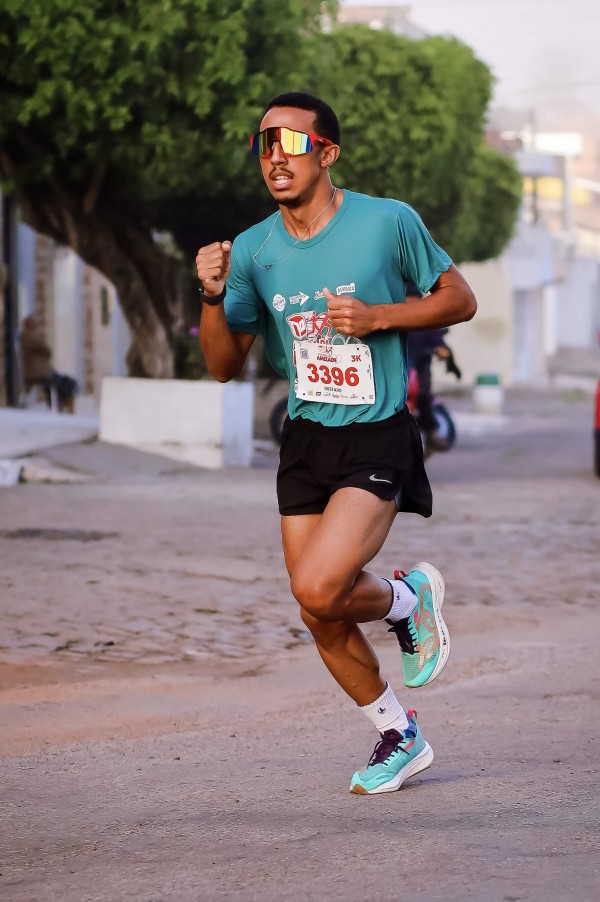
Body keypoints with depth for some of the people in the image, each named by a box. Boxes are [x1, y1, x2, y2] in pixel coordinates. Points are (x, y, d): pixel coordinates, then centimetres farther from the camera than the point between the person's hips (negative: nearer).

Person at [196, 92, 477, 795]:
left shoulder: (388, 222, -9)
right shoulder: (253, 249, 1)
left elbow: (460, 300, 1)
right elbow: (224, 366, 6)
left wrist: (379, 317, -15)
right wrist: (212, 296, -13)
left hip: (379, 439, -5)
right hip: (305, 440, 5)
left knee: (318, 589, -23)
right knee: (320, 619, 8)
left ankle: (407, 597, 10)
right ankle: (399, 737, 30)